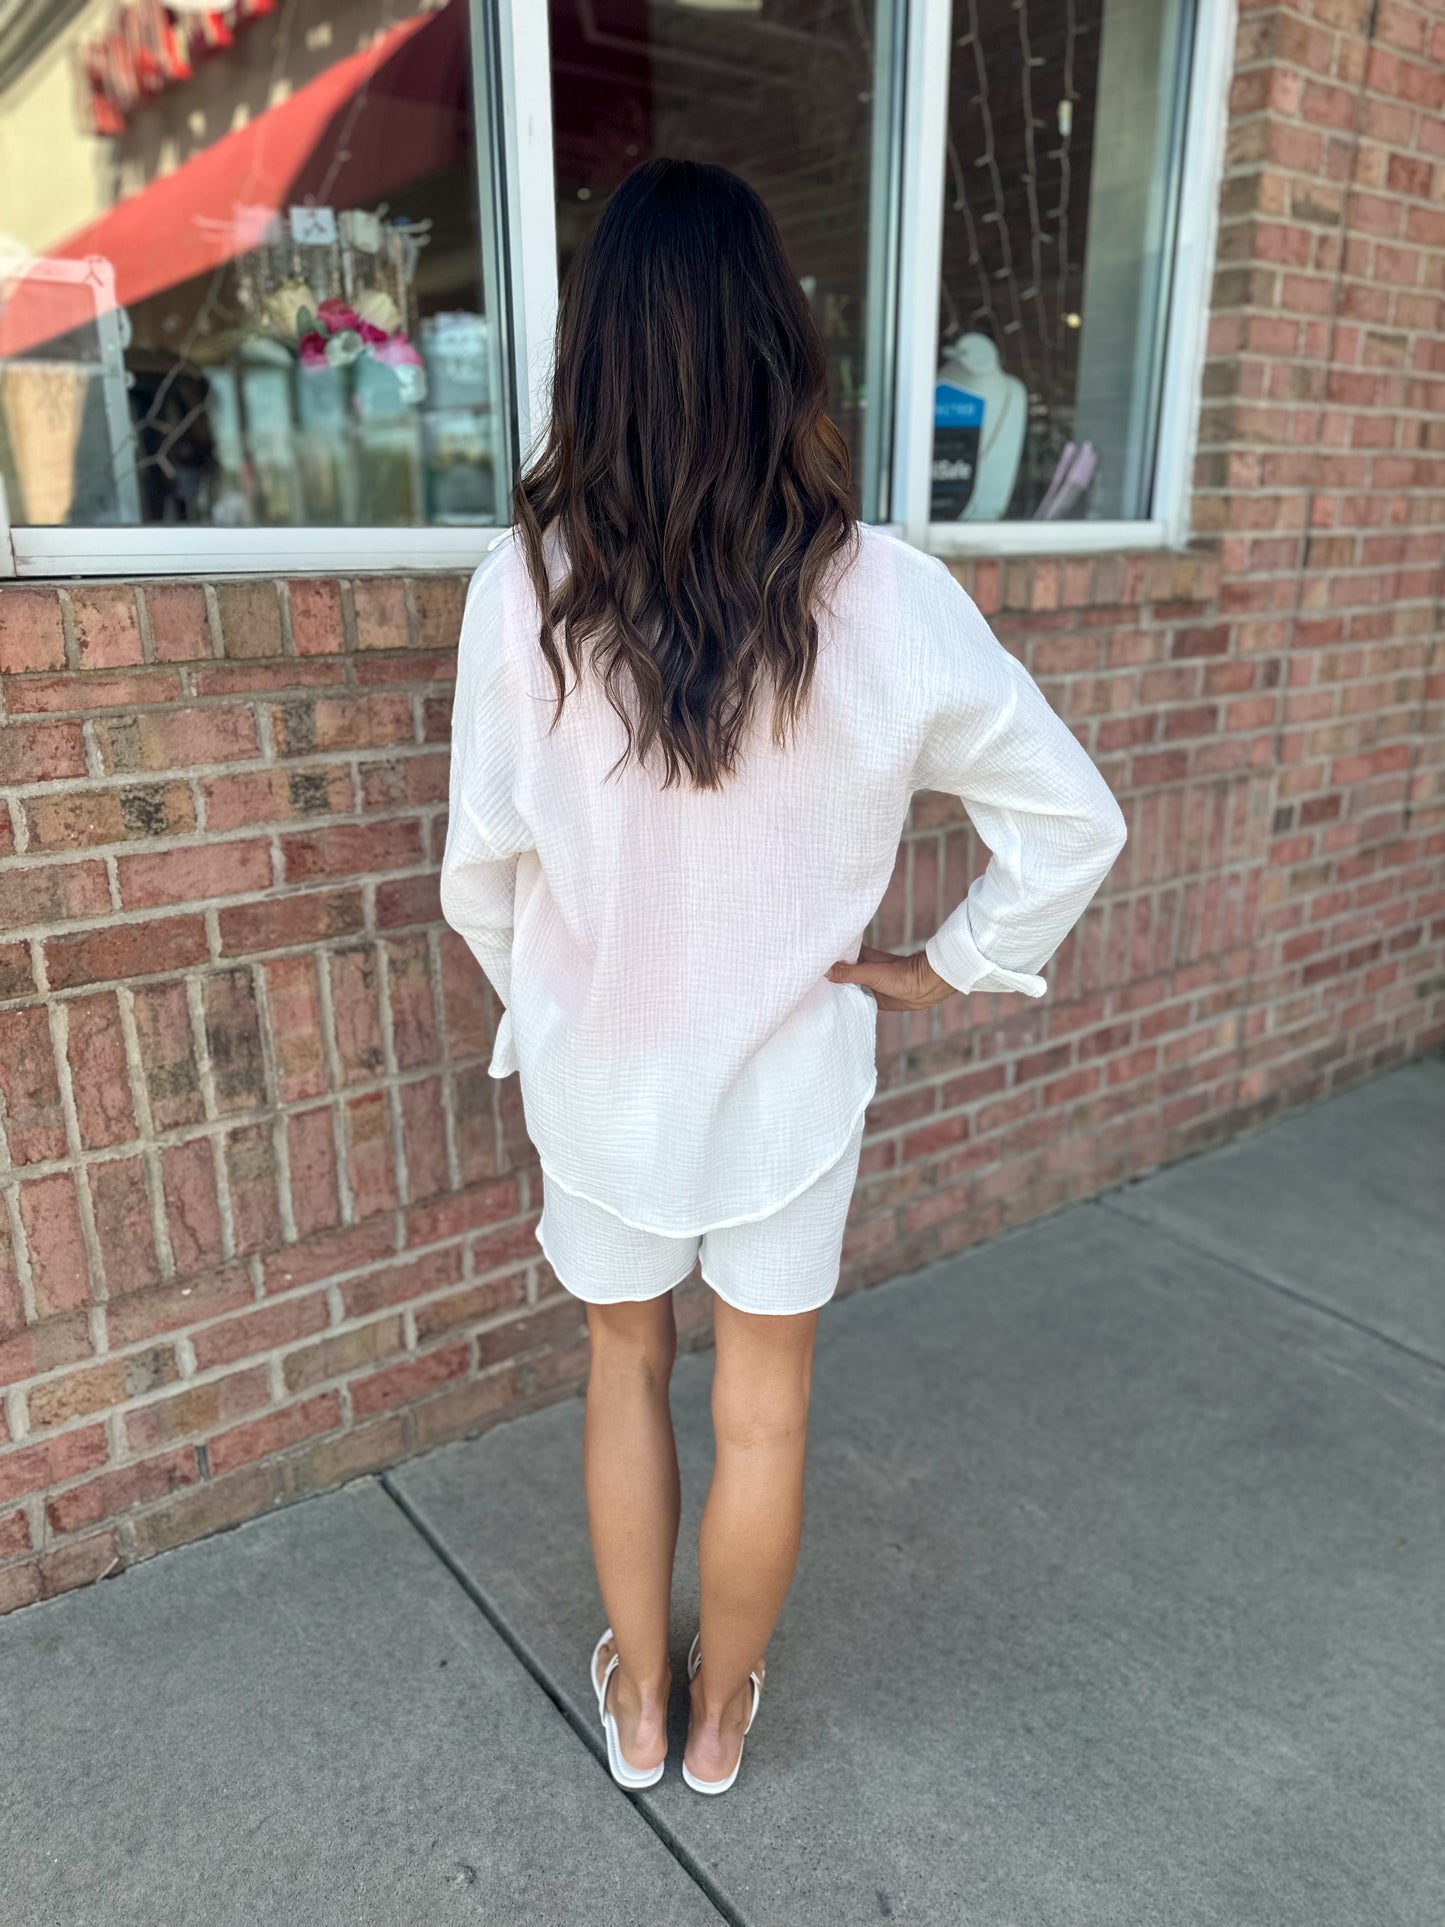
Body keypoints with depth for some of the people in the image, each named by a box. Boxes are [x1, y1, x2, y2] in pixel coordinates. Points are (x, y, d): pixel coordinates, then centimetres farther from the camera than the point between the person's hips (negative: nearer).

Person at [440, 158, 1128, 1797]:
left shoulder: (523, 589, -17)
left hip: (598, 1078, 1)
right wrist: (945, 968, 2)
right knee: (764, 1409, 20)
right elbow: (1076, 822, -10)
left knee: (625, 1370, 25)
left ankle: (637, 1702, 44)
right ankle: (722, 1715, 44)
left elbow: (480, 868, -7)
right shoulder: (883, 599, -17)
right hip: (791, 1079, 0)